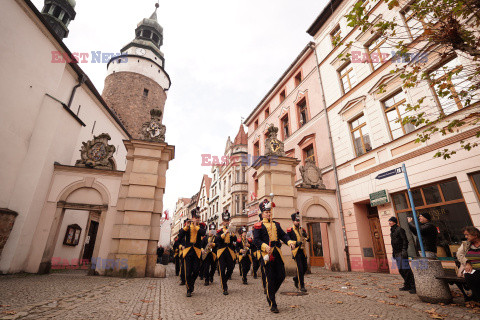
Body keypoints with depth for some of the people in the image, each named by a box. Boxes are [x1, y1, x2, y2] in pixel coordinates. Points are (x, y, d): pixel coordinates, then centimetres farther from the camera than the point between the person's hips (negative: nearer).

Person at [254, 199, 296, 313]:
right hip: (268, 254, -6)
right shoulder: (258, 226, -2)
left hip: (278, 253, 6)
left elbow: (283, 235, 13)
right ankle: (272, 305, 14)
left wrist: (290, 242, -6)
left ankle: (270, 295, 32)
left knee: (281, 276, 7)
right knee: (271, 280, -1)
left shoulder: (276, 224, 16)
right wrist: (265, 246, -26)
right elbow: (256, 240, -10)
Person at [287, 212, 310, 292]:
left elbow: (308, 240, 12)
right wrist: (296, 243, -20)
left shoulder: (302, 229, 12)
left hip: (303, 251, 6)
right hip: (296, 251, -6)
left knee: (305, 267, 8)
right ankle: (302, 286, 3)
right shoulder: (290, 230, -5)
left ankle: (296, 279, 32)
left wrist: (306, 236, -10)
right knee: (300, 268, -9)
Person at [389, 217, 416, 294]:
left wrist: (404, 250, -23)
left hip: (402, 253, -9)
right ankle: (407, 286, 19)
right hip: (397, 254, 9)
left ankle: (413, 287, -2)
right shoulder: (392, 231, 17)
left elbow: (405, 240, -16)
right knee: (401, 270, 11)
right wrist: (393, 252, 22)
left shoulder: (400, 229, -9)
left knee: (406, 269, -9)